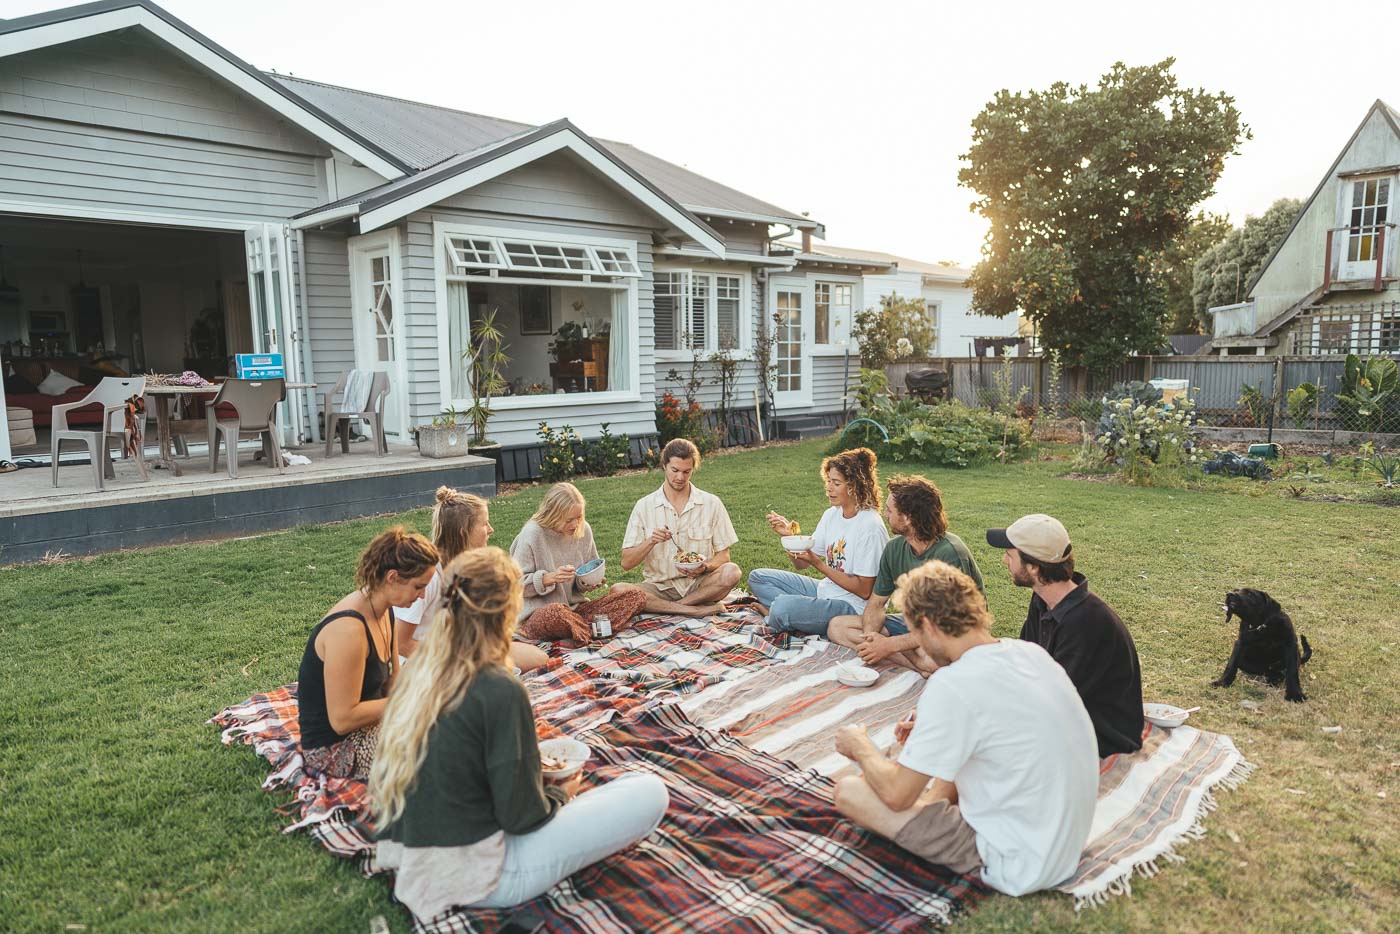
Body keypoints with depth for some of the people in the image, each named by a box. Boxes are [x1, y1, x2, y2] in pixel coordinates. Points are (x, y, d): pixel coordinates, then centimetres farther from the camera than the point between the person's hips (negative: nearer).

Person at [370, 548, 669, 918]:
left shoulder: (418, 674, -2)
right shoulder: (500, 692, -25)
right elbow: (521, 816, -18)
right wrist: (560, 794, 3)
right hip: (473, 880, -8)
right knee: (650, 791, -6)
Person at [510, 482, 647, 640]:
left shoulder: (583, 530, 4)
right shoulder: (532, 534, -12)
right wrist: (549, 578, -24)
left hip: (575, 608, 6)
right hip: (538, 613, -6)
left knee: (637, 596, -10)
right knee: (554, 613, -45)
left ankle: (578, 629, -20)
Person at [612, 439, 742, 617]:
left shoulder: (711, 503, 1)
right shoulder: (644, 506, 1)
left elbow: (723, 555, 4)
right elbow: (626, 563, -1)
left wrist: (706, 567, -18)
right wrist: (650, 542, -19)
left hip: (698, 584, 0)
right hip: (660, 587, 1)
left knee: (731, 572, -30)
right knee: (618, 590, -29)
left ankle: (673, 607, -18)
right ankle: (698, 610, -26)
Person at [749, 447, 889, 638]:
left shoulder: (870, 526, -20)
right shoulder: (831, 515, 3)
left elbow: (863, 591, -18)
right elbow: (801, 564, 7)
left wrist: (818, 563, -21)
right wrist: (788, 535, -12)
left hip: (852, 606, -9)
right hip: (825, 590, 9)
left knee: (782, 607, -31)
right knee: (758, 577, 8)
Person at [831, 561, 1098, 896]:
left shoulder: (952, 686, -25)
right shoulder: (1031, 652, -1)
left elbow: (896, 795, -16)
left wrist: (861, 748, 2)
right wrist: (932, 728, 18)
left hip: (1017, 867, -8)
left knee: (849, 790, -8)